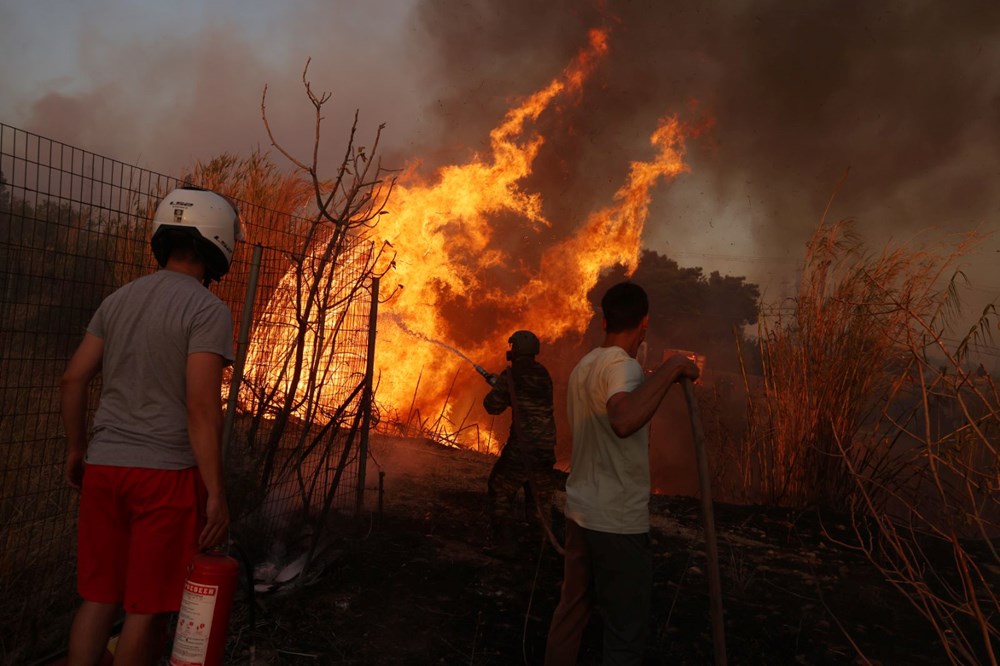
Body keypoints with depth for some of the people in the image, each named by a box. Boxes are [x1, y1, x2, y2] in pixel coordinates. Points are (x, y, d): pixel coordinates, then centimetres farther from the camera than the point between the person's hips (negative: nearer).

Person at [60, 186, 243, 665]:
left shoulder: (119, 299, 10)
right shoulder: (208, 310, -11)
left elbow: (73, 379, 11)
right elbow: (201, 406, -18)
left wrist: (76, 449, 23)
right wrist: (216, 492, -13)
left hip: (104, 467, 7)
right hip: (167, 472, -6)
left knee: (97, 598, 16)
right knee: (148, 608, 7)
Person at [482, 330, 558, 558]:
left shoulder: (511, 375, -9)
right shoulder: (543, 374, 9)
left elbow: (494, 406, -4)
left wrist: (495, 388, 16)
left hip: (521, 446, -6)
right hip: (546, 445, 6)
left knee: (500, 492, 9)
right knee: (540, 498, 19)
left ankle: (505, 544, 7)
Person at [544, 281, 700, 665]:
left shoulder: (583, 367, 9)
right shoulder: (622, 365, -18)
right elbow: (624, 422, -40)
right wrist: (671, 368, -30)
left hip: (580, 511, 9)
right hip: (619, 522, -8)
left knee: (572, 608, 19)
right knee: (625, 632, 5)